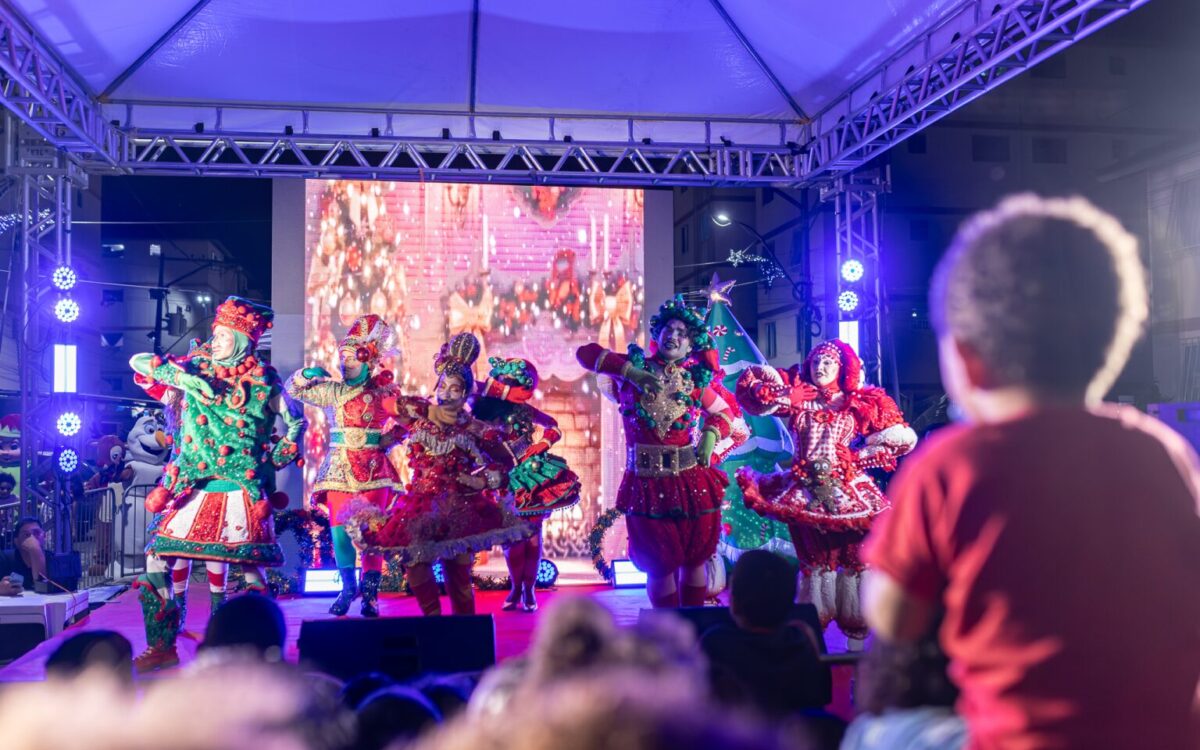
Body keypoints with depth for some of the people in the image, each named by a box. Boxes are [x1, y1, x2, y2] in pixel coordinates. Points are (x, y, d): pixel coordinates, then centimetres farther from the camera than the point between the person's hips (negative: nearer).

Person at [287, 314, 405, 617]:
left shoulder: (384, 393, 3)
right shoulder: (331, 391, 8)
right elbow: (293, 389, 11)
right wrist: (308, 373, -6)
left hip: (373, 469, -2)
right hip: (339, 469, 2)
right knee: (339, 530, 1)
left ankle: (370, 592, 3)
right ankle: (348, 587, 17)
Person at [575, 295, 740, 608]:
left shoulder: (695, 380, 5)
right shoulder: (635, 367, 2)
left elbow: (724, 413, 19)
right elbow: (585, 353, -2)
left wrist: (711, 436, -2)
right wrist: (630, 371, -12)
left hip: (692, 482, 1)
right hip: (648, 484, -1)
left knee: (694, 560, 10)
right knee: (660, 564, 6)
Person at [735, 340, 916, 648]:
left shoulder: (859, 404, 2)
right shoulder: (796, 396, 6)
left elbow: (904, 437, 2)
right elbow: (749, 384, 4)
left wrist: (861, 456, -3)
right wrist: (788, 399, -7)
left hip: (847, 492, -2)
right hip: (805, 492, 2)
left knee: (854, 562, 0)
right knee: (813, 562, 10)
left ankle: (856, 641, 7)